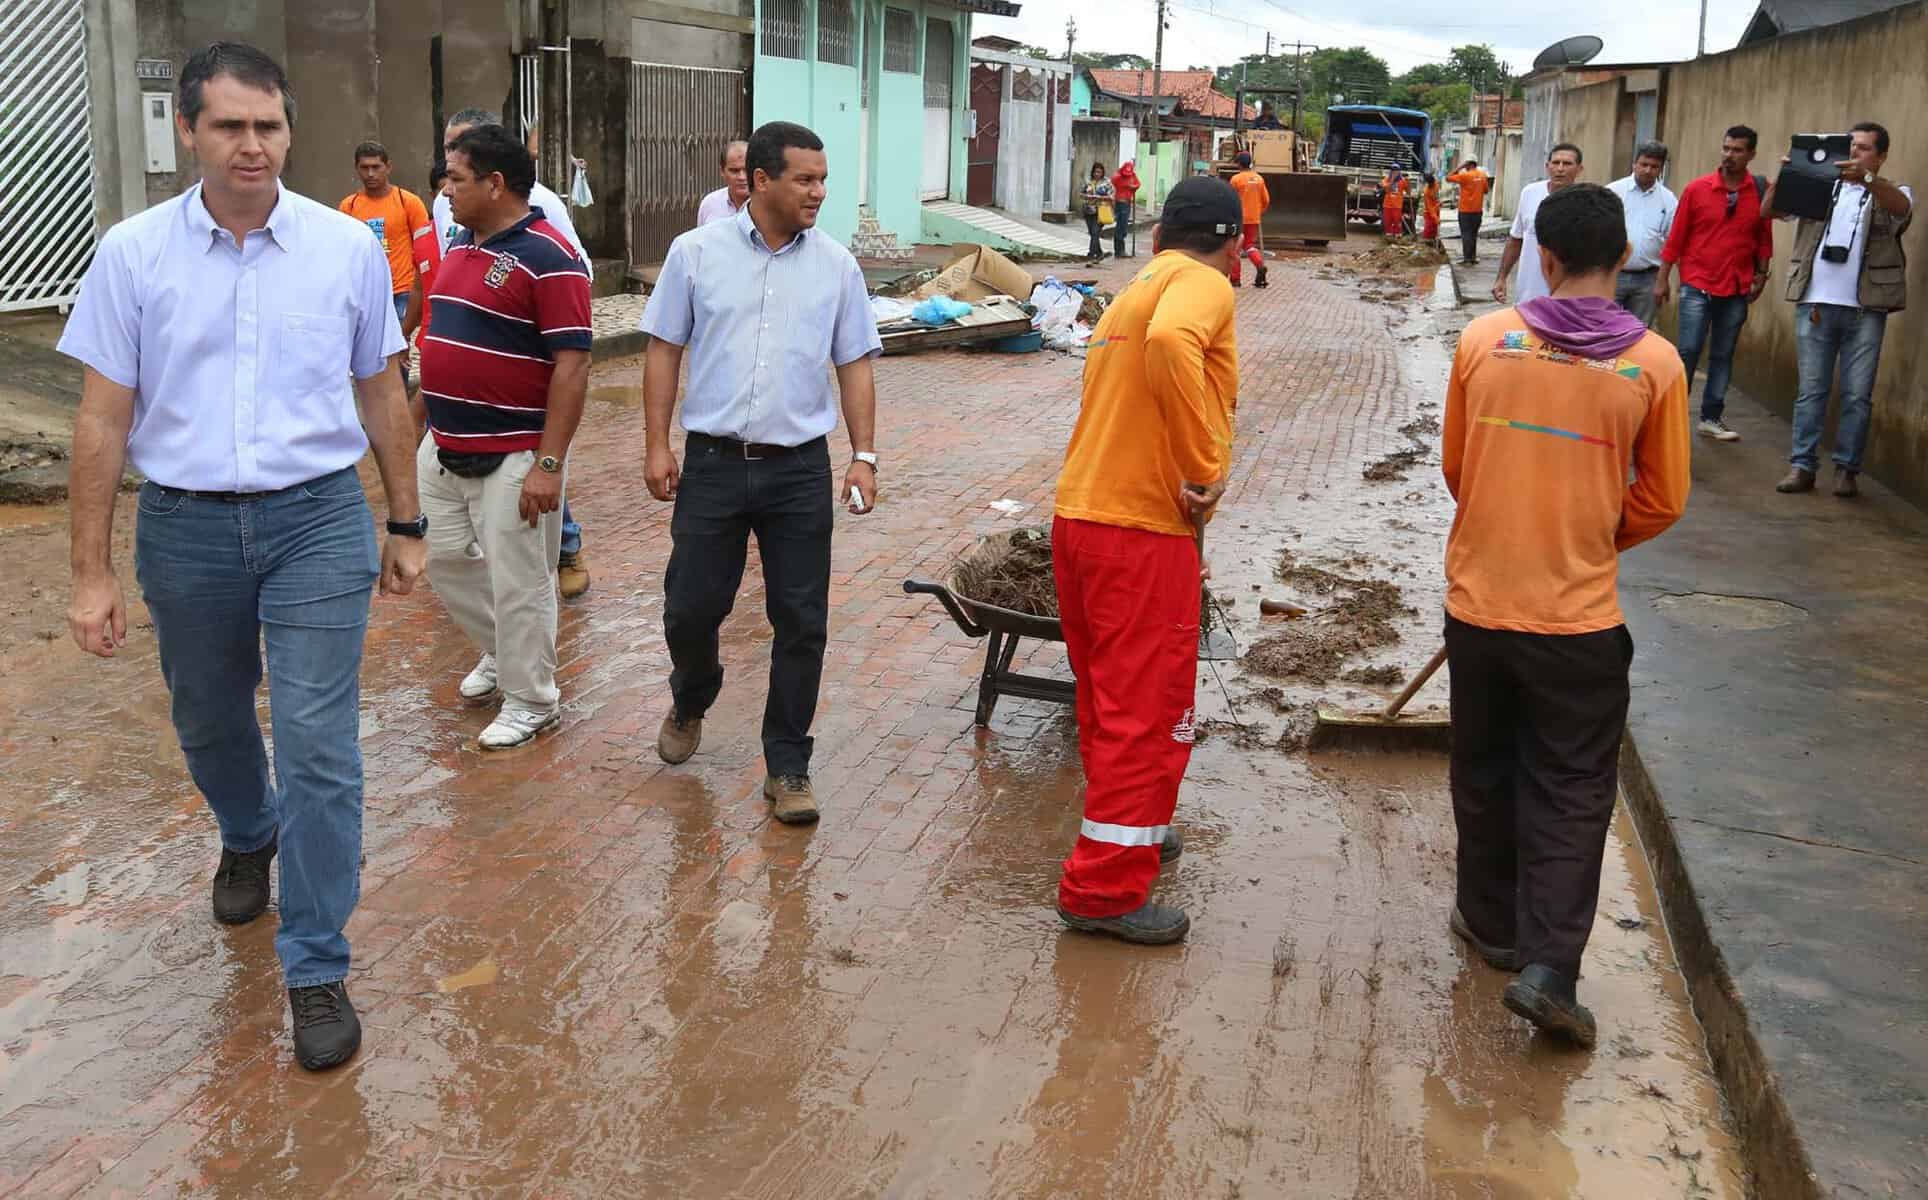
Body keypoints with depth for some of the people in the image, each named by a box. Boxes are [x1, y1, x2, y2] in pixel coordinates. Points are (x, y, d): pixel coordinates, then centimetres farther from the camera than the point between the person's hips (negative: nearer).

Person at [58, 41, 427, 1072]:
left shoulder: (348, 247, -2)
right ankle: (247, 839, 53)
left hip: (317, 521, -1)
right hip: (184, 526, 2)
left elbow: (381, 394, 8)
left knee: (318, 744, -6)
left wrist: (405, 525, 10)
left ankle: (316, 969, 7)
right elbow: (102, 418, 0)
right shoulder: (132, 253, -3)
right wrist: (92, 573, -2)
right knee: (209, 726, 20)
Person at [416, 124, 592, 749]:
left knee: (518, 582, 2)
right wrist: (433, 427, 19)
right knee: (446, 559, 19)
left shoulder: (547, 258, -17)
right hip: (443, 449, 9)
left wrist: (549, 464, -23)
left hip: (511, 458, -9)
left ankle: (530, 701, 18)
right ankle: (501, 652, 40)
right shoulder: (461, 243, 10)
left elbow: (572, 364, -20)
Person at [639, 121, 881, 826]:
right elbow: (663, 349, 3)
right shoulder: (697, 252, 0)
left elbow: (855, 366, 7)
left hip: (799, 470, 1)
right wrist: (656, 446, -2)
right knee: (691, 608, 7)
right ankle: (689, 703, 40)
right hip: (713, 463, -1)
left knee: (802, 623, 2)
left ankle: (787, 767, 15)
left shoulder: (836, 265, 4)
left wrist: (864, 456, -1)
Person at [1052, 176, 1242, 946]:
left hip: (1078, 518, 9)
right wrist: (1205, 466, -25)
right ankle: (1105, 890, 5)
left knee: (1110, 701, 22)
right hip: (1143, 533, -9)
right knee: (1150, 715, 0)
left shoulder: (1132, 294, 20)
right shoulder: (1204, 284, -8)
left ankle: (1130, 832, 39)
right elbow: (1170, 342, -32)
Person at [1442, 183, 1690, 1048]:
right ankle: (1549, 967, 0)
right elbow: (1662, 500, 0)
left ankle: (1492, 922, 34)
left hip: (1478, 601, 2)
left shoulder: (1484, 340, -6)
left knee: (1486, 772, 19)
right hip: (1578, 616, -2)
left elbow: (1454, 467, 5)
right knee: (1572, 791, 9)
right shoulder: (1653, 363, -8)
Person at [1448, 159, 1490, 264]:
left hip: (1465, 210, -5)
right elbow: (1485, 190, 12)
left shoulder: (1465, 175, -14)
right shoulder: (1483, 175, 2)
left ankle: (1467, 258, -3)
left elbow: (1448, 178, -9)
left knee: (1466, 234, -1)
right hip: (1478, 210, 5)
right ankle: (1473, 256, 21)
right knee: (1474, 234, 15)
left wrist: (1459, 168, -6)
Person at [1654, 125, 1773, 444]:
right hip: (1697, 286, -2)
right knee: (1688, 352, -5)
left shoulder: (1762, 192, 0)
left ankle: (1711, 418, 17)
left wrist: (1761, 275, 2)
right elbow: (1676, 237, 0)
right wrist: (1663, 279, 0)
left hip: (1737, 290, 2)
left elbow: (1764, 238, 7)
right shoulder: (1696, 189, -3)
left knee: (1723, 356, 9)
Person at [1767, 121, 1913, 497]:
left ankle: (1847, 469, 7)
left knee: (1858, 395, 1)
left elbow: (1901, 206, -17)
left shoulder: (1891, 194, 7)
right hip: (1815, 305, 1)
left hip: (1865, 310, -1)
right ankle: (1802, 466, 6)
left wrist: (1866, 178, -35)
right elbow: (1771, 209, 0)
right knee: (1811, 390, 3)